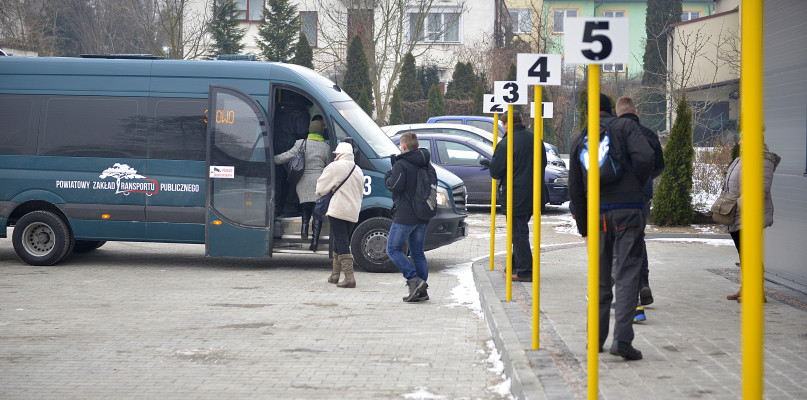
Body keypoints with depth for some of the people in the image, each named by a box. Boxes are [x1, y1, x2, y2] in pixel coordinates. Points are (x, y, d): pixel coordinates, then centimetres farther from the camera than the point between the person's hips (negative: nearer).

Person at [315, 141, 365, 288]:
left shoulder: (335, 167, -8)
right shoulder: (358, 170, 16)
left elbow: (321, 189, -2)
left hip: (338, 211, -7)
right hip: (353, 213, 7)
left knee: (341, 244, -8)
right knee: (341, 242, 18)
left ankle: (349, 277, -16)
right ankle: (335, 274, 26)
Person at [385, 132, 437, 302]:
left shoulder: (401, 165, -13)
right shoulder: (428, 165, 13)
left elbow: (394, 186, -18)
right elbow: (433, 185, 18)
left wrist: (388, 174, 0)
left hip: (405, 216, -8)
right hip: (423, 217, 8)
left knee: (393, 249, 1)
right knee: (418, 252, 12)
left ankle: (414, 279, -13)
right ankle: (421, 291, 9)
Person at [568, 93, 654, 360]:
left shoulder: (580, 141, 16)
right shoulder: (625, 126, 5)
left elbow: (575, 190, 16)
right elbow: (644, 157, -12)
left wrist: (584, 229, 22)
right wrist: (637, 186, 6)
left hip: (597, 214, 4)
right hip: (628, 210, -4)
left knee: (600, 278, 15)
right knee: (626, 275, -6)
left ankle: (596, 338, 18)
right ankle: (622, 338, -17)